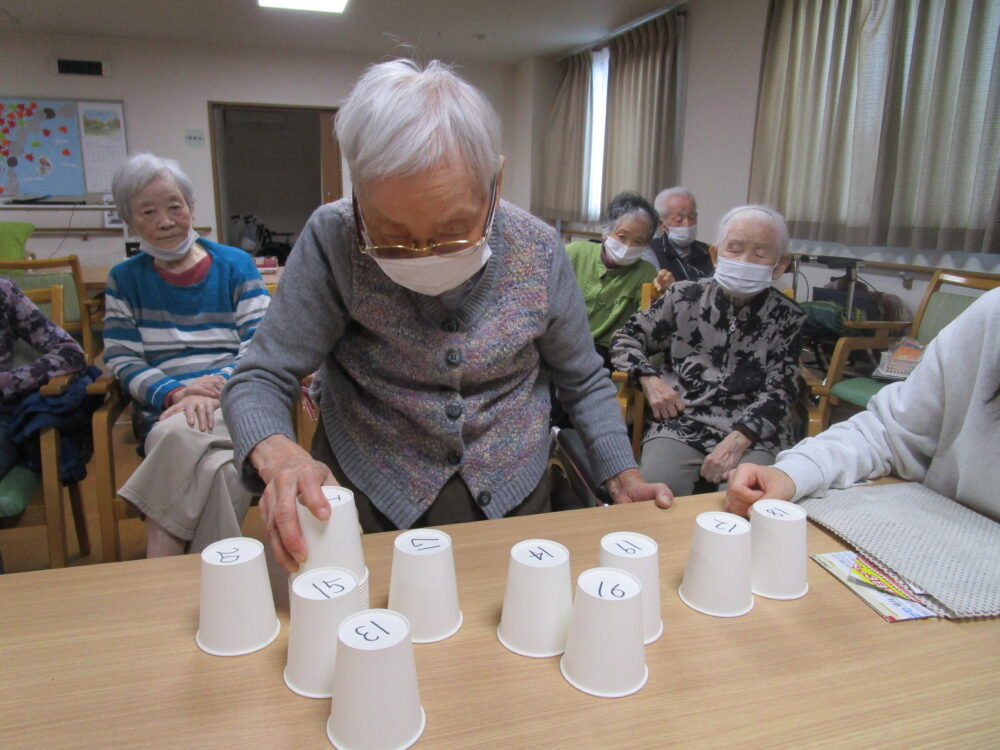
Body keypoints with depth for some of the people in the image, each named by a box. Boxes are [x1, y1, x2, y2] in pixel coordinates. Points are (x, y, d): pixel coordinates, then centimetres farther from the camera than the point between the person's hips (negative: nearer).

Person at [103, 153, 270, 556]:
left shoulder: (236, 265, 10)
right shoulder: (125, 279, 15)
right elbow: (121, 361, 6)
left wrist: (217, 386, -19)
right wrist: (176, 392, -14)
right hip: (164, 411, 1)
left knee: (182, 433, -35)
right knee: (218, 471, -33)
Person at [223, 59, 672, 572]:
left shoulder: (537, 250, -14)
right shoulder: (334, 241, -20)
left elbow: (583, 381, 0)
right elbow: (259, 380, -16)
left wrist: (624, 477, -11)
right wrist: (278, 456, -37)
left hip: (512, 500, 3)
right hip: (372, 505, -2)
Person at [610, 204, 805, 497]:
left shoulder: (786, 317, 7)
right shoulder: (685, 296, 8)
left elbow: (778, 393, 1)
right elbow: (625, 339, 16)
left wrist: (738, 440, -15)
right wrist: (649, 379, -4)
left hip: (753, 434, 0)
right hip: (679, 423, 0)